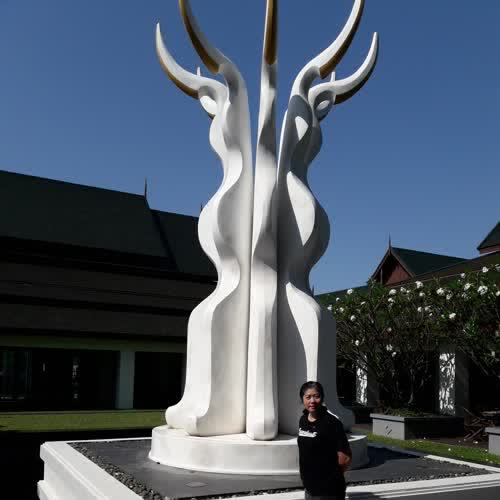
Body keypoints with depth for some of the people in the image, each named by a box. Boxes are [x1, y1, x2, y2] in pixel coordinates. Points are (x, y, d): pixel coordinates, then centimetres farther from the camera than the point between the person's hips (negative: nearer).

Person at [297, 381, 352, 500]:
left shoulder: (332, 422, -18)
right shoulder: (303, 420, 4)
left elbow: (345, 457, -16)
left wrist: (332, 474, -2)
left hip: (328, 490, -7)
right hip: (309, 487, 7)